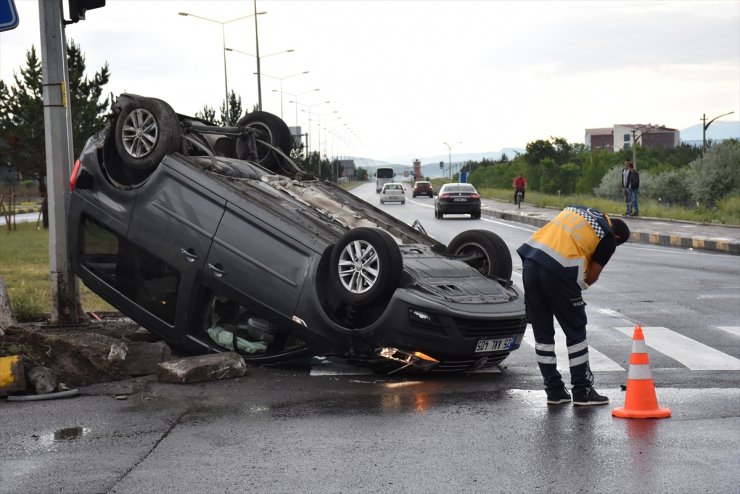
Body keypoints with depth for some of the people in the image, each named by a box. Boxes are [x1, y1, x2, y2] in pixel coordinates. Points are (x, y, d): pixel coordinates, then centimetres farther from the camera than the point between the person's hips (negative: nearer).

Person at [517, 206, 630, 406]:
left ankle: (554, 390, 21)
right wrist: (580, 285, 24)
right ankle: (582, 391, 16)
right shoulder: (608, 238, 7)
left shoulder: (578, 209, 26)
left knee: (542, 332, 14)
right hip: (558, 271, -6)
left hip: (530, 259, 6)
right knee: (575, 332, 10)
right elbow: (591, 277, 5)